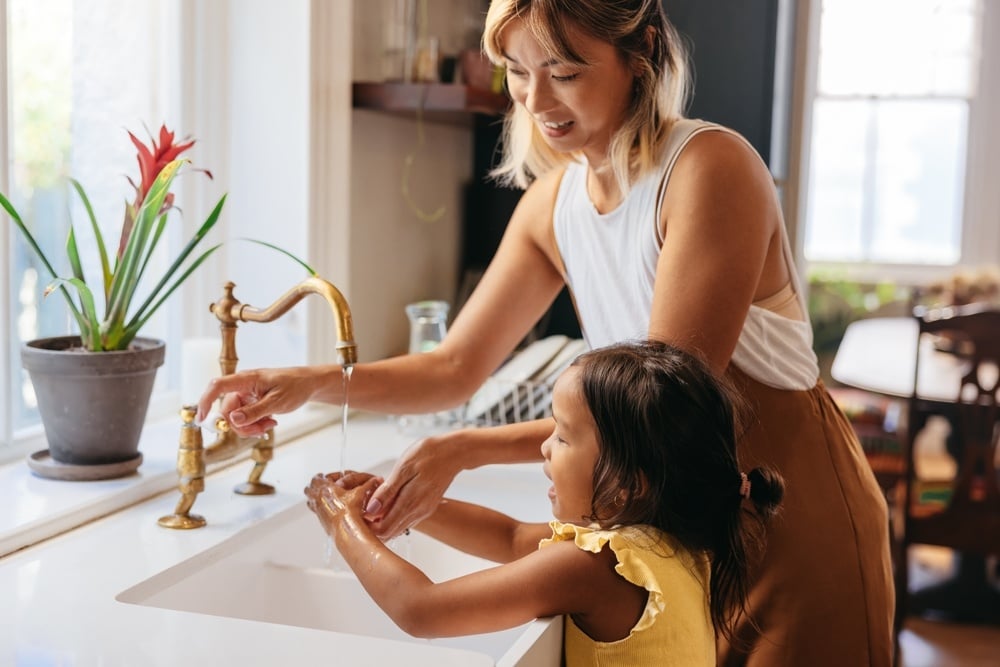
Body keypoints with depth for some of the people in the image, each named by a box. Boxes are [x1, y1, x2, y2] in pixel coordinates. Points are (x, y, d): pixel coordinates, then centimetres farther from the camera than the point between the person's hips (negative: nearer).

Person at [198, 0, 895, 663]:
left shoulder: (709, 167, -23)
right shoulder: (553, 203, -1)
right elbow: (456, 366, 3)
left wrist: (466, 449, -29)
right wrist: (318, 381, -14)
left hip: (797, 519, -6)